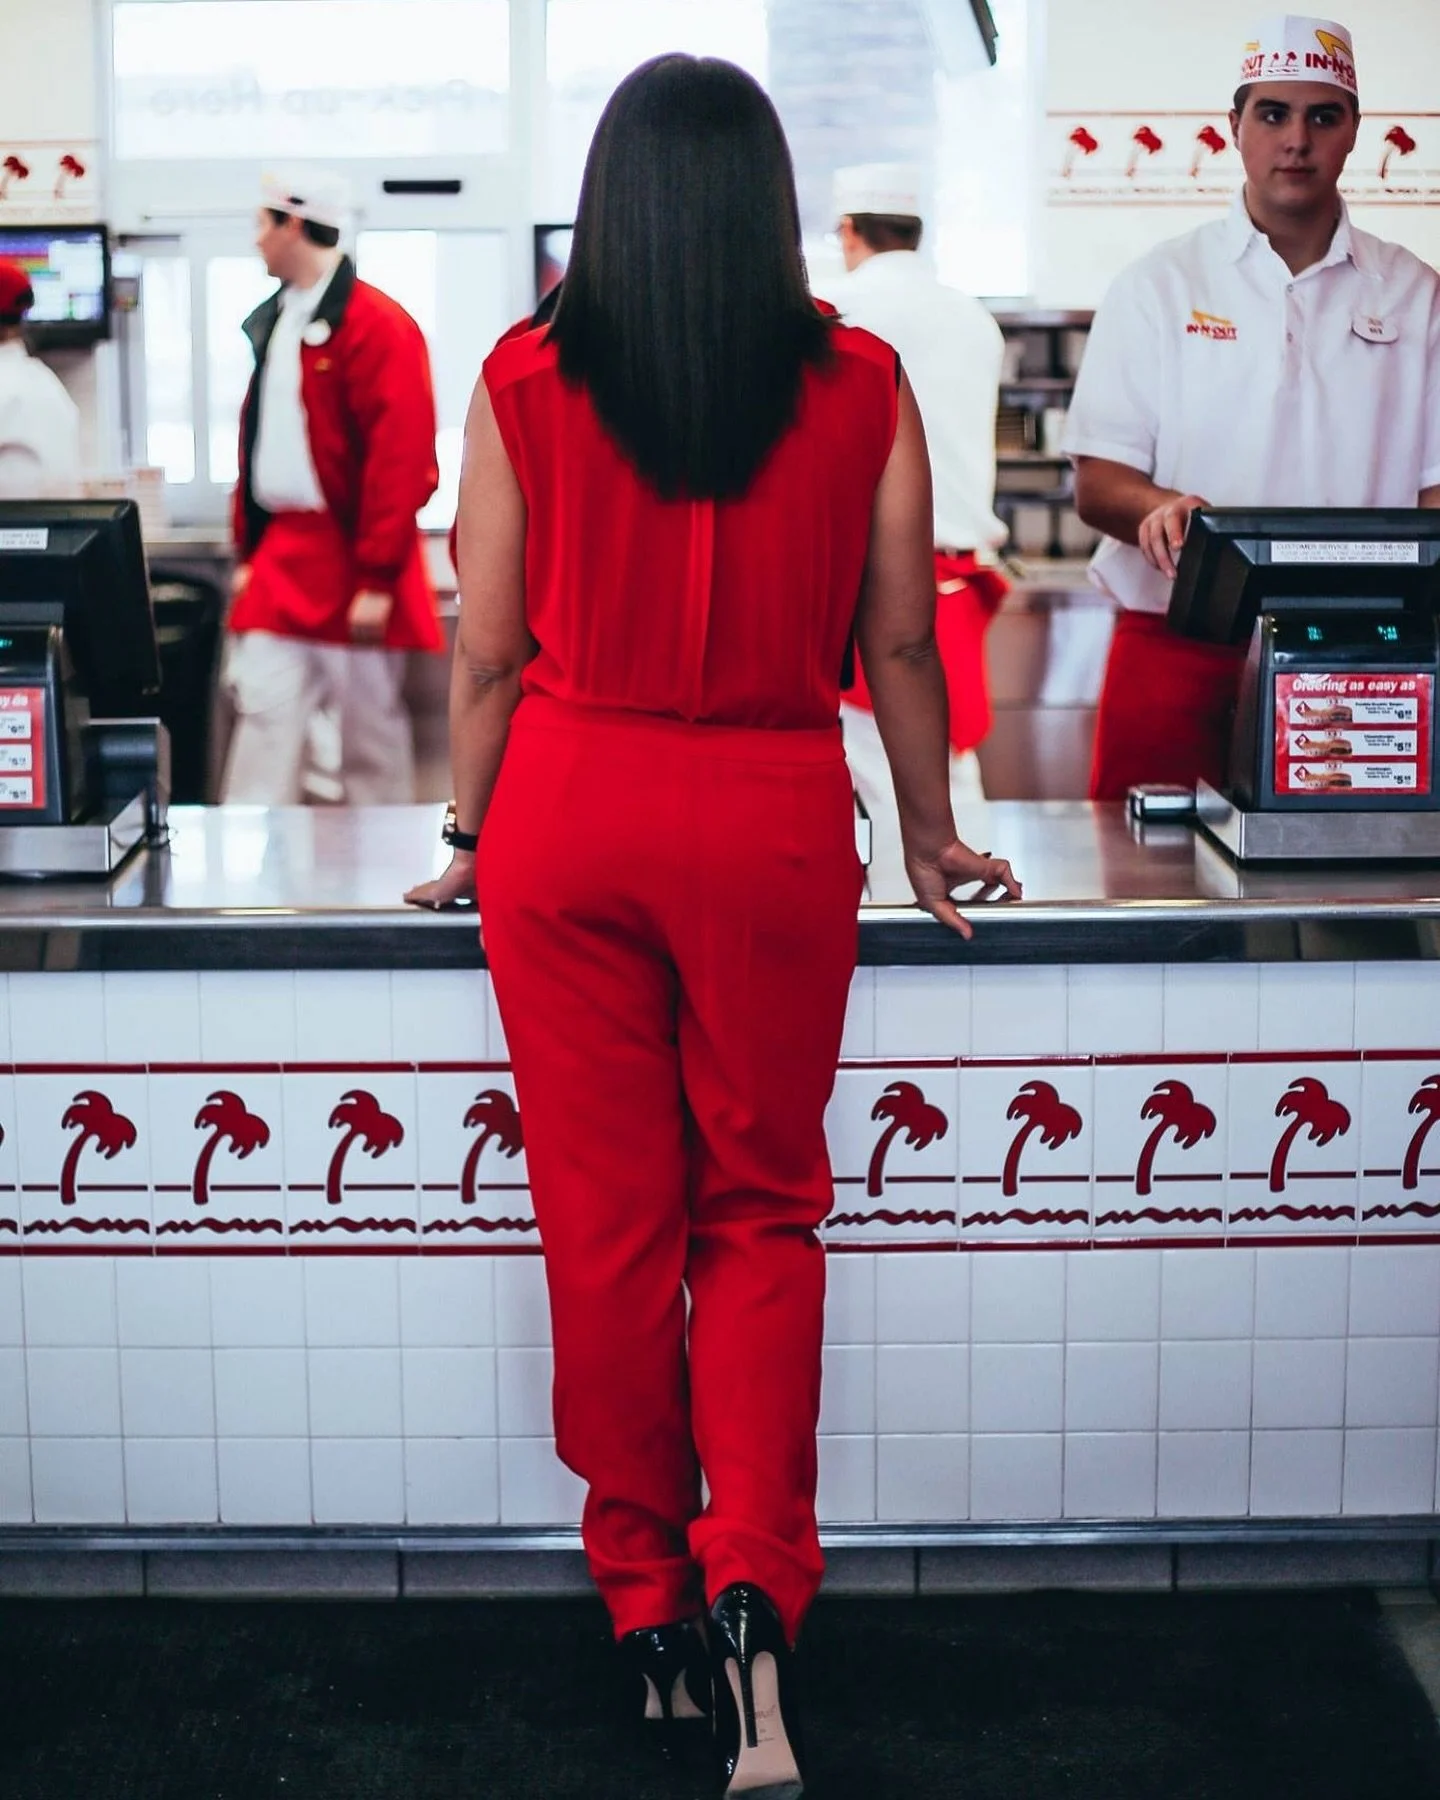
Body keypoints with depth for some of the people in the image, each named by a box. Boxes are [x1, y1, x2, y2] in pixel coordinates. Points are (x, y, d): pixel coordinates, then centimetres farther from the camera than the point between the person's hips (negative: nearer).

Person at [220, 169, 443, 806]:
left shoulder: (379, 324, -11)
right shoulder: (274, 322, 14)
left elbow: (401, 461, -16)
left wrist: (378, 578, -17)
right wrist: (248, 550, 17)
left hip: (351, 564, -7)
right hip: (280, 562, 7)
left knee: (371, 730, 5)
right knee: (264, 716, 2)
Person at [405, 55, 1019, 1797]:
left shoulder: (523, 383, -3)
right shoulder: (860, 388, -2)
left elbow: (487, 648, 1)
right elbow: (899, 640, 3)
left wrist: (471, 838, 14)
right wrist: (931, 833, 17)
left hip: (568, 808, 0)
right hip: (776, 820, 0)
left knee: (605, 1215, 11)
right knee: (761, 1209, 13)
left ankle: (644, 1594, 23)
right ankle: (753, 1586, 1)